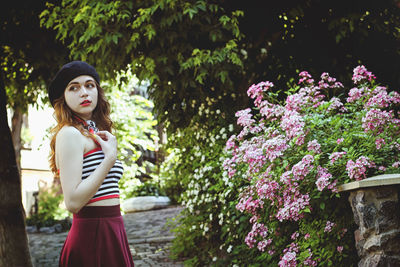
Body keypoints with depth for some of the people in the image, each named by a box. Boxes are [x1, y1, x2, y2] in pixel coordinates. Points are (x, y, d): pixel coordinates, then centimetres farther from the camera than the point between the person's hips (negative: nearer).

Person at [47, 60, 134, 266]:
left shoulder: (95, 135, 17)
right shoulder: (70, 134, -10)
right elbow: (73, 202, -20)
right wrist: (110, 157, -18)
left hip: (111, 234, 9)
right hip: (92, 236, -9)